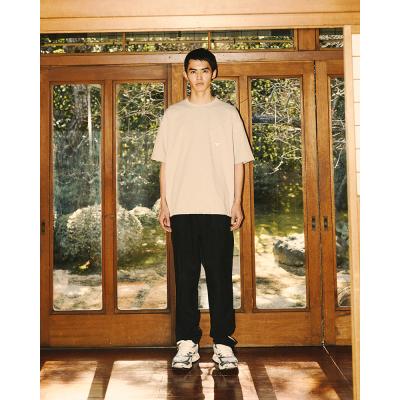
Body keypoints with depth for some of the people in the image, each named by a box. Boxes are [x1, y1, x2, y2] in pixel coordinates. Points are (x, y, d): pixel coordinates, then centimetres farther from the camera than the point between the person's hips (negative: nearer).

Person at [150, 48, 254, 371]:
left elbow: (238, 162, 6)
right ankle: (187, 343, 14)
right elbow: (165, 163, 10)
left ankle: (223, 344, 9)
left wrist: (237, 203, -2)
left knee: (220, 277, 1)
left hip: (219, 208, -1)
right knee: (185, 277, 5)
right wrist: (164, 204, 3)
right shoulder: (173, 114, 10)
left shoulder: (228, 113, 7)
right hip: (182, 209, 1)